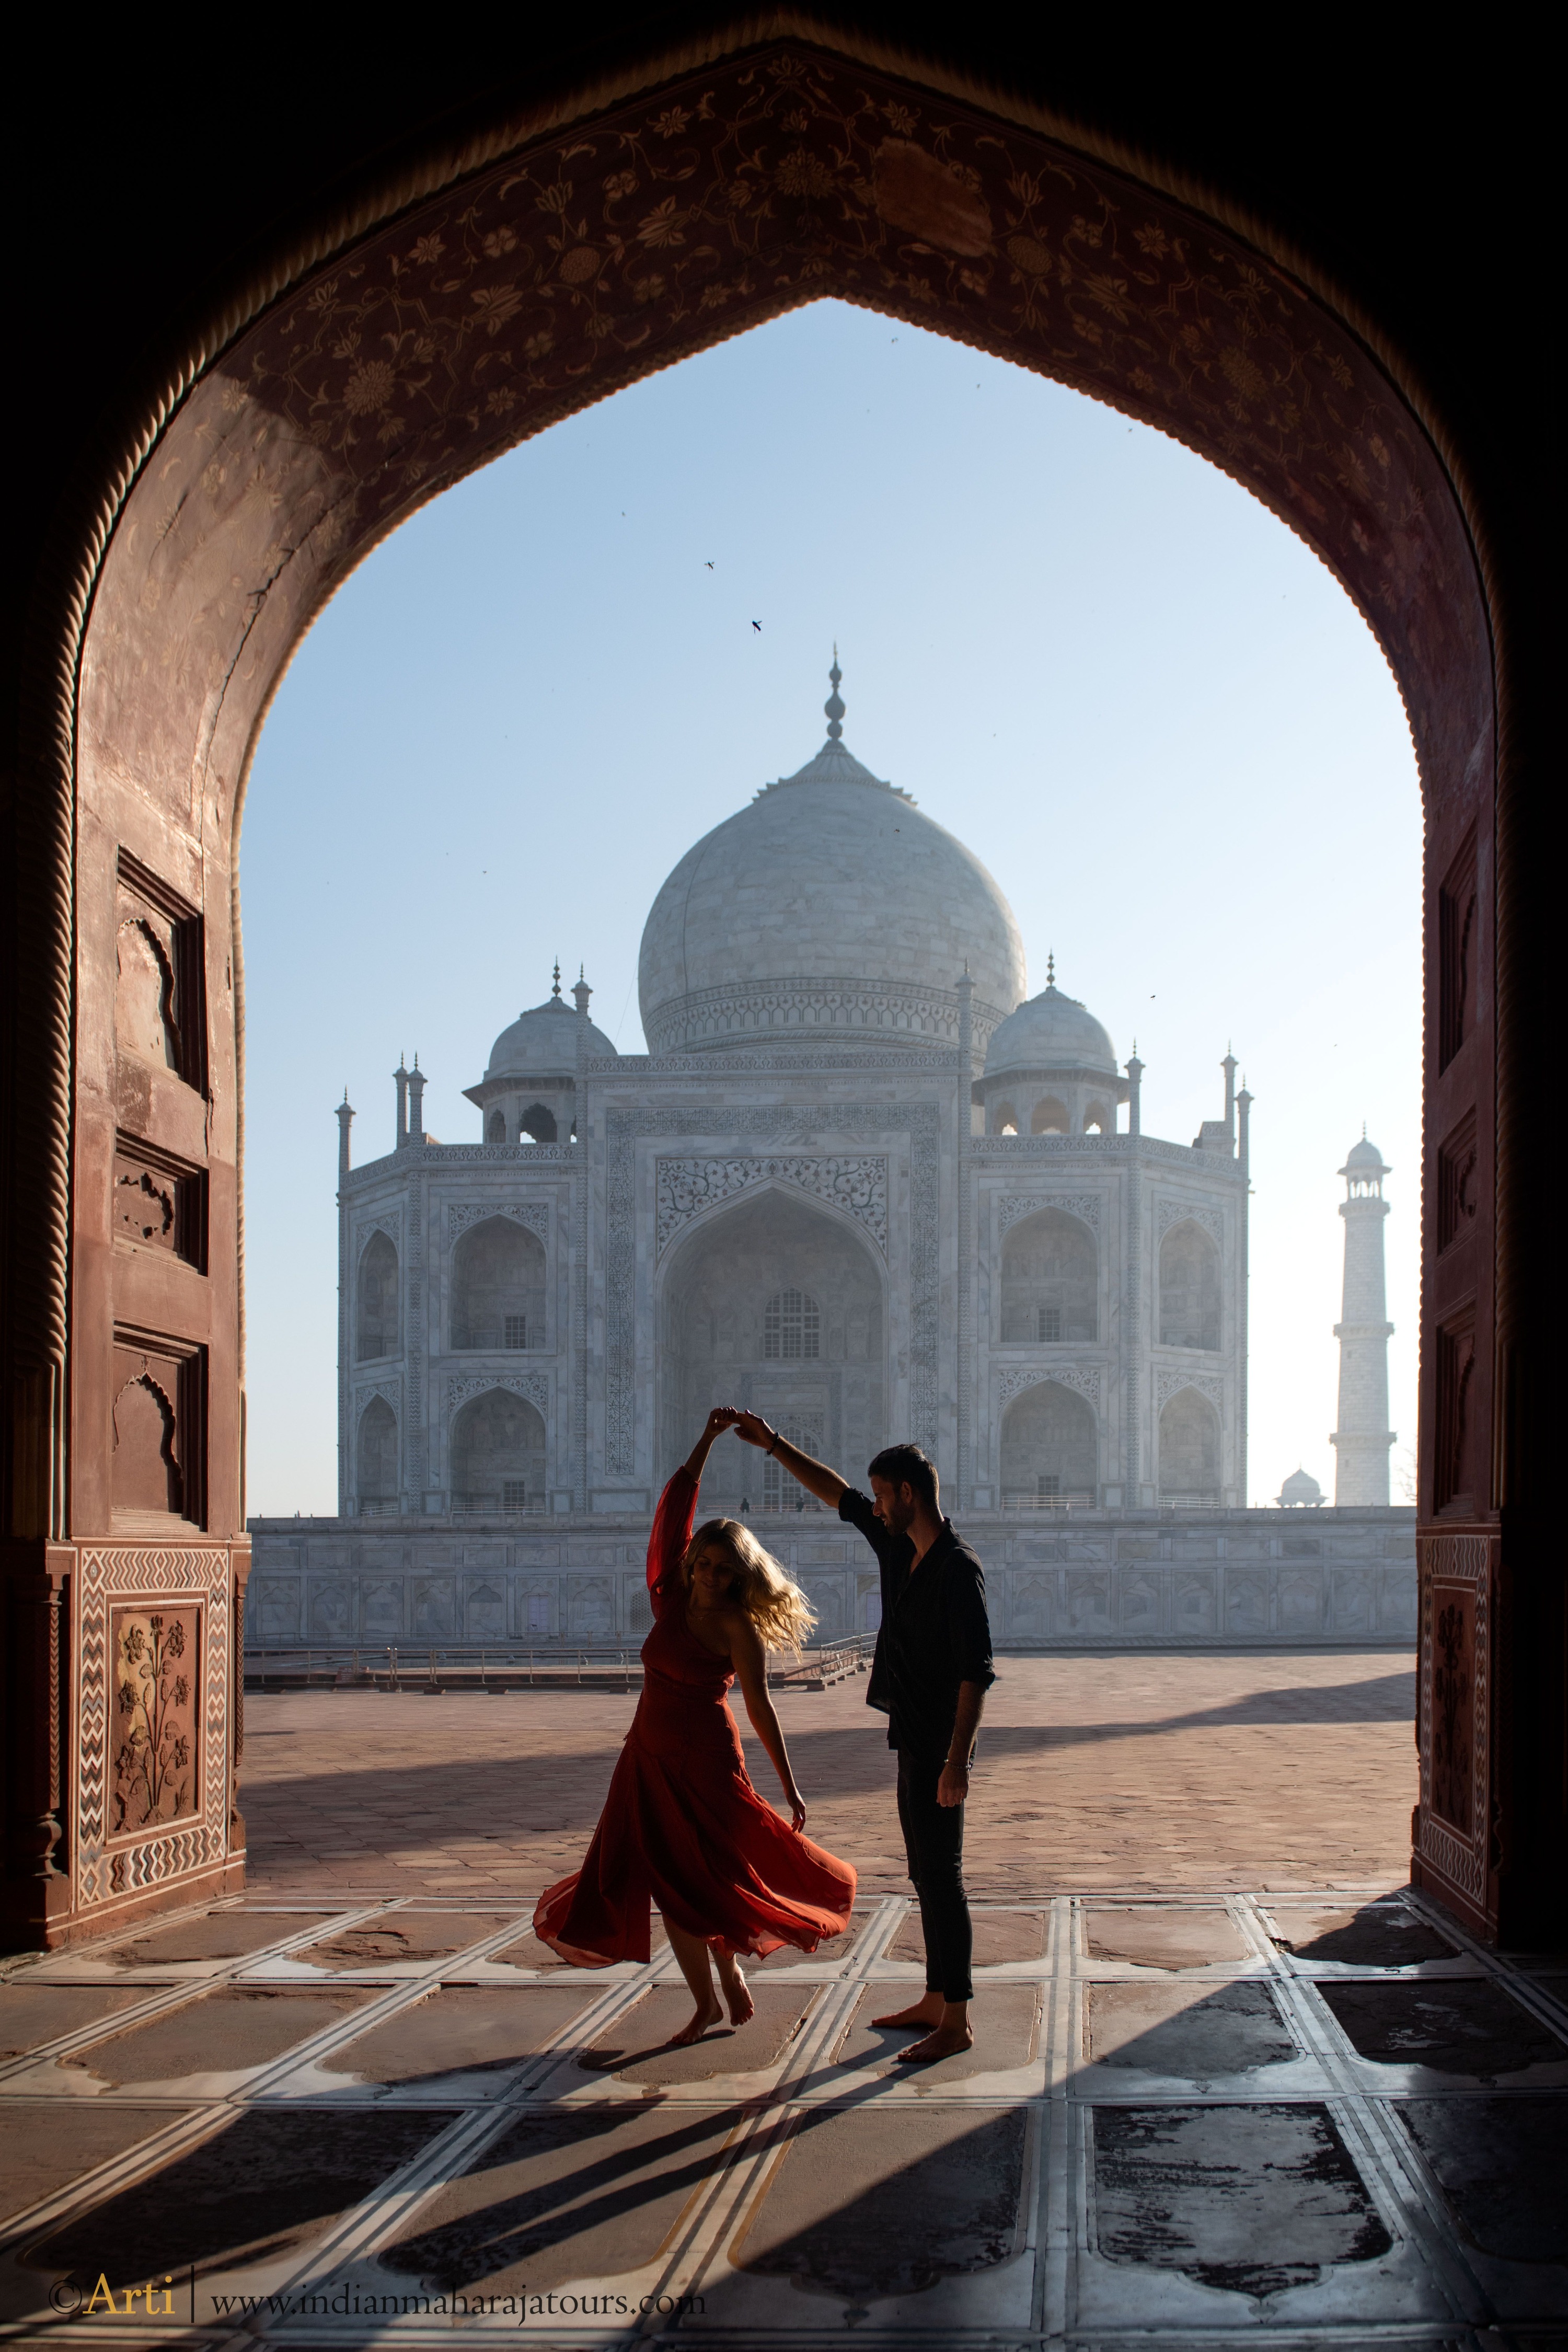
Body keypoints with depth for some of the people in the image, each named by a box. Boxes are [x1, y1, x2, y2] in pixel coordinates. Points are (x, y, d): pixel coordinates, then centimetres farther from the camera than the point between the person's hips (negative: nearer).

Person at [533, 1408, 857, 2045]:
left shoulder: (739, 1630, -11)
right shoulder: (672, 1599, 3)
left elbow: (760, 1708, -10)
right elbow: (673, 1511, 1)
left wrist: (789, 1786, -11)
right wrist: (707, 1441, -4)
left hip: (705, 1761, -6)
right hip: (649, 1759, 6)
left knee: (709, 1880, -6)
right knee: (669, 1885, 7)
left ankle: (730, 1968, 21)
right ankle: (705, 2003, 18)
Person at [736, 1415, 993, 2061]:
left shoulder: (957, 1568, -18)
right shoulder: (899, 1547, 9)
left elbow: (976, 1671, -22)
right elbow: (837, 1494, 21)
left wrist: (958, 1759, -26)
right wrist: (773, 1444, 21)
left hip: (938, 1747, -9)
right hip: (912, 1741, 9)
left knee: (941, 1878, -6)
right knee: (926, 1876, 15)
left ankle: (956, 2024, -2)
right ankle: (935, 2001, 24)